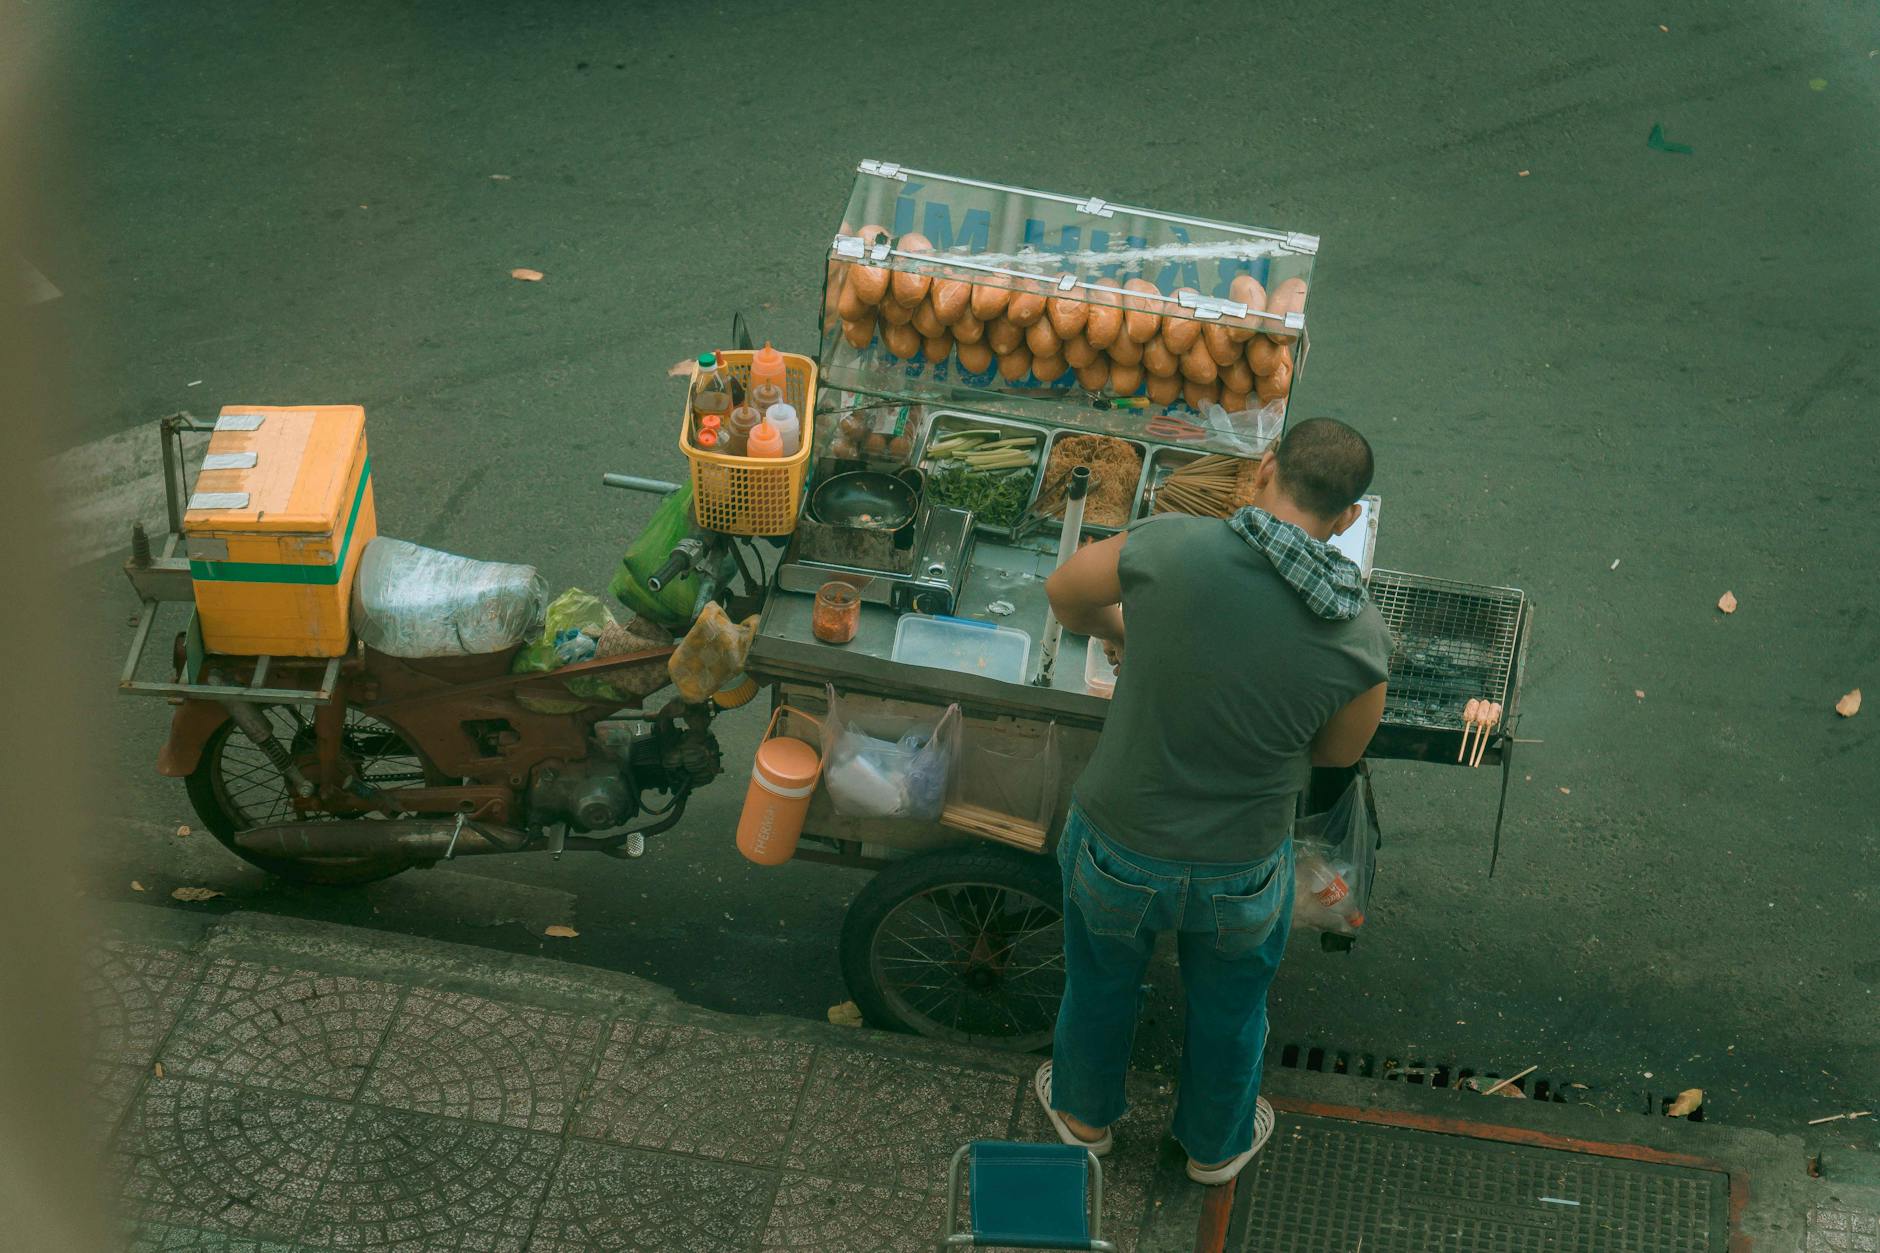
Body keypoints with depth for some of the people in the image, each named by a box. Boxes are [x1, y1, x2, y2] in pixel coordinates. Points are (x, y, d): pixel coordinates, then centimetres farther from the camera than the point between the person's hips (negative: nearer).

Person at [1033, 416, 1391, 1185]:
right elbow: (1337, 754, -4)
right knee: (1228, 1010, 31)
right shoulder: (1360, 638, -22)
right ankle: (1217, 1143, 57)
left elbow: (1064, 595, -4)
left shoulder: (1168, 549, -25)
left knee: (1100, 984, 31)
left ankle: (1084, 1112, 58)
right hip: (1240, 875, 0)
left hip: (1117, 848, 0)